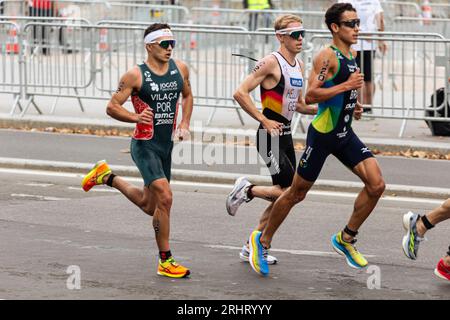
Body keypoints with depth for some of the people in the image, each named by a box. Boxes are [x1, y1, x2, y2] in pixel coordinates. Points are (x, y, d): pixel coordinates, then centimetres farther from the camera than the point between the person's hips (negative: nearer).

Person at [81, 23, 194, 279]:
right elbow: (112, 107, -9)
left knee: (148, 205, 17)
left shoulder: (180, 69, 3)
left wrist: (185, 124, 6)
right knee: (165, 197, -19)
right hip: (144, 145, -7)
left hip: (166, 145, 7)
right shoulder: (136, 75, -12)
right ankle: (165, 261, -9)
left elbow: (187, 96, 22)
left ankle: (107, 177, 41)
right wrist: (136, 117, -26)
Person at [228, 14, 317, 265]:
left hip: (286, 135, 8)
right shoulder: (271, 62, -13)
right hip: (270, 134, -8)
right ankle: (247, 190, 8)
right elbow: (240, 93, -19)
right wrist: (264, 121, -19)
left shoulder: (300, 66, 13)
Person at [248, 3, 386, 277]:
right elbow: (310, 95, -24)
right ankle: (263, 240, 23)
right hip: (322, 135, -8)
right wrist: (346, 86, -26)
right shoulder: (327, 56, -16)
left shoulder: (351, 56, 11)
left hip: (345, 134, 8)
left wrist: (352, 105, 10)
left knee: (377, 185, -7)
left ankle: (346, 238, 9)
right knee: (297, 193, 4)